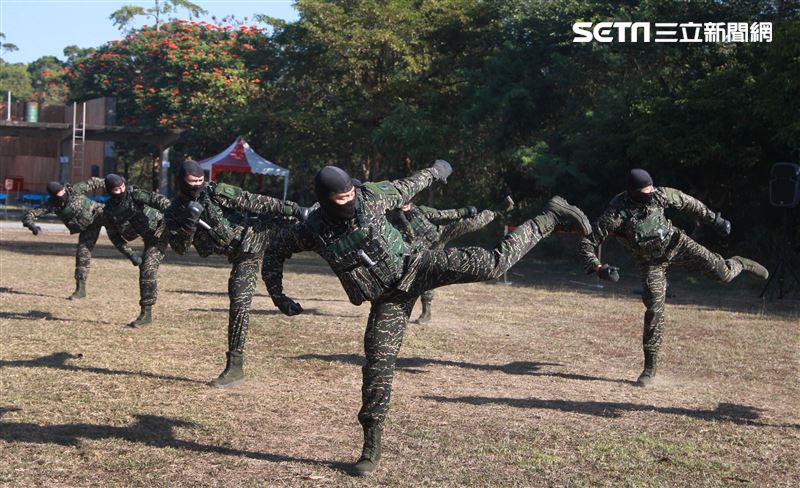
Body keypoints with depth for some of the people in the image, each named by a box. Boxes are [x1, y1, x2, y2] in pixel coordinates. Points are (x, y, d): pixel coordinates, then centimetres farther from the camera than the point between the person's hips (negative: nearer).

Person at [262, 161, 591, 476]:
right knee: (378, 363, -3)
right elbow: (275, 252, 6)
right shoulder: (312, 231, -12)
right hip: (388, 299, 1)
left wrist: (434, 171, 23)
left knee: (493, 263, -16)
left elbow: (405, 188, 6)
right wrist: (278, 296, 2)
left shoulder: (370, 197, -14)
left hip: (415, 269, -1)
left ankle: (550, 218, 1)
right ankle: (371, 449, 10)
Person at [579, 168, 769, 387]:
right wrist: (598, 268, -40)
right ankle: (650, 367, 7)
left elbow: (687, 203, 0)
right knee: (654, 311, -8)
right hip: (651, 262, -2)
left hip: (676, 244, 2)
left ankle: (739, 264, 33)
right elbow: (587, 244, -26)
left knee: (722, 273, -8)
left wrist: (714, 219, 4)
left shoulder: (658, 195, -19)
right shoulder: (615, 214, -28)